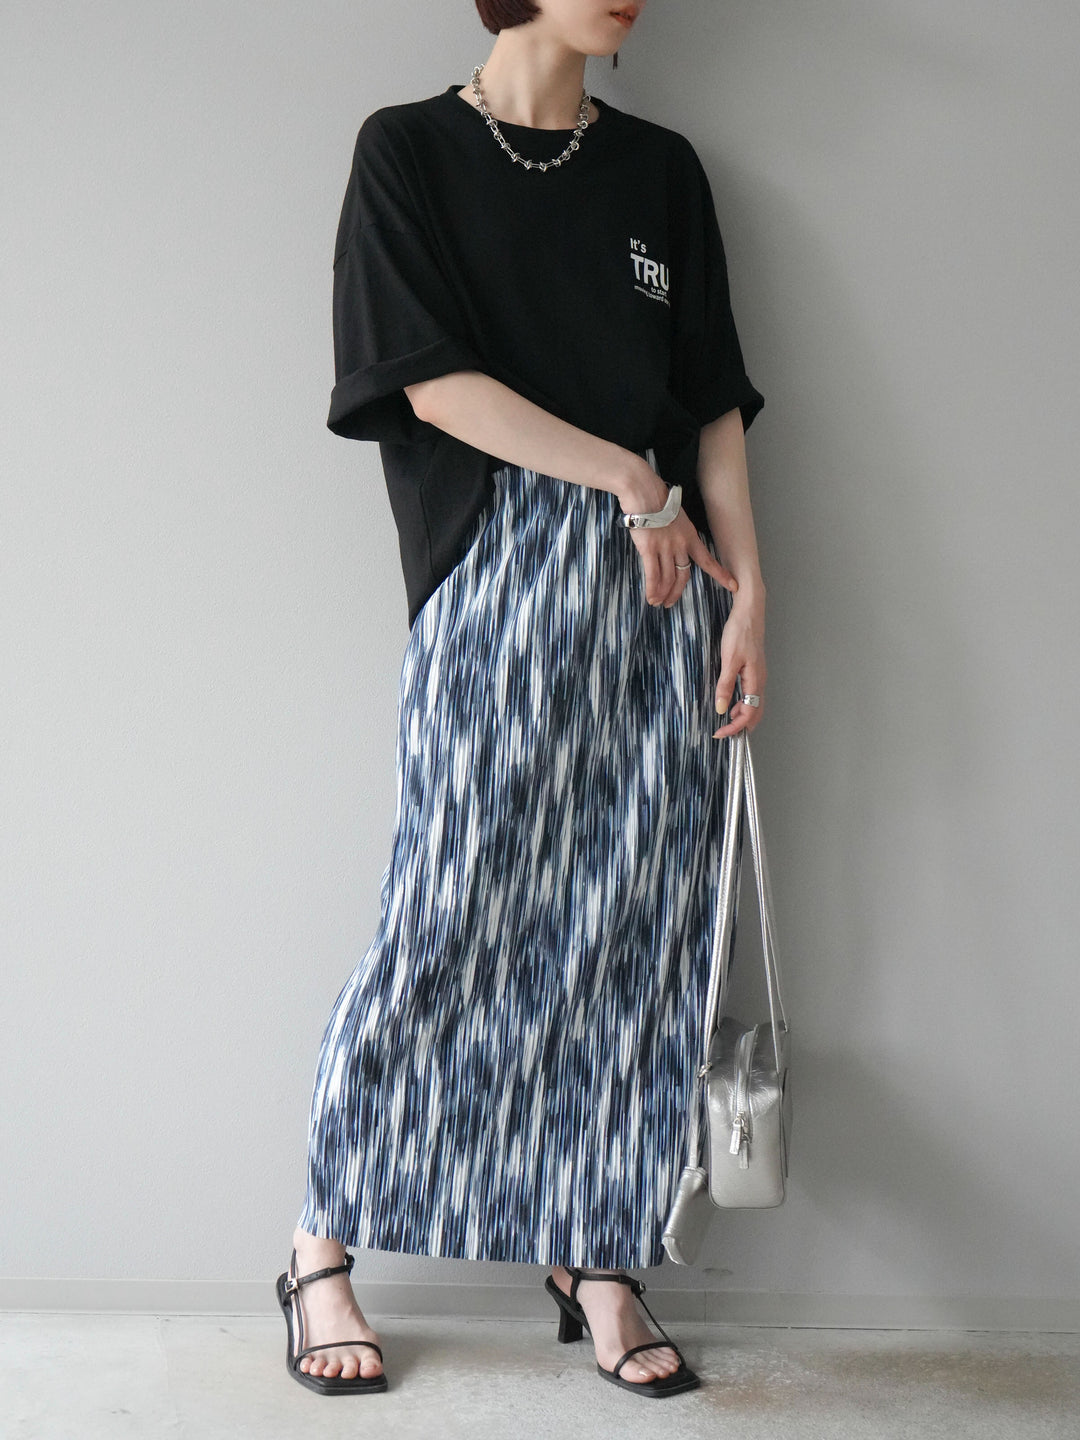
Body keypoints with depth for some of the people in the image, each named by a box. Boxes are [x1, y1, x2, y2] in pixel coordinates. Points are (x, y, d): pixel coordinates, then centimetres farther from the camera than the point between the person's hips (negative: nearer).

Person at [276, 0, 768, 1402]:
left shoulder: (662, 168, 16)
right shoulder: (409, 150, 6)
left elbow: (712, 401, 12)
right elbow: (432, 382, -4)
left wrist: (748, 583, 0)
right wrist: (627, 479, -8)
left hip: (664, 582, 4)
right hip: (500, 575, -4)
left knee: (637, 926, 3)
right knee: (450, 919, -4)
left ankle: (596, 1257, 15)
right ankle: (324, 1245, 12)